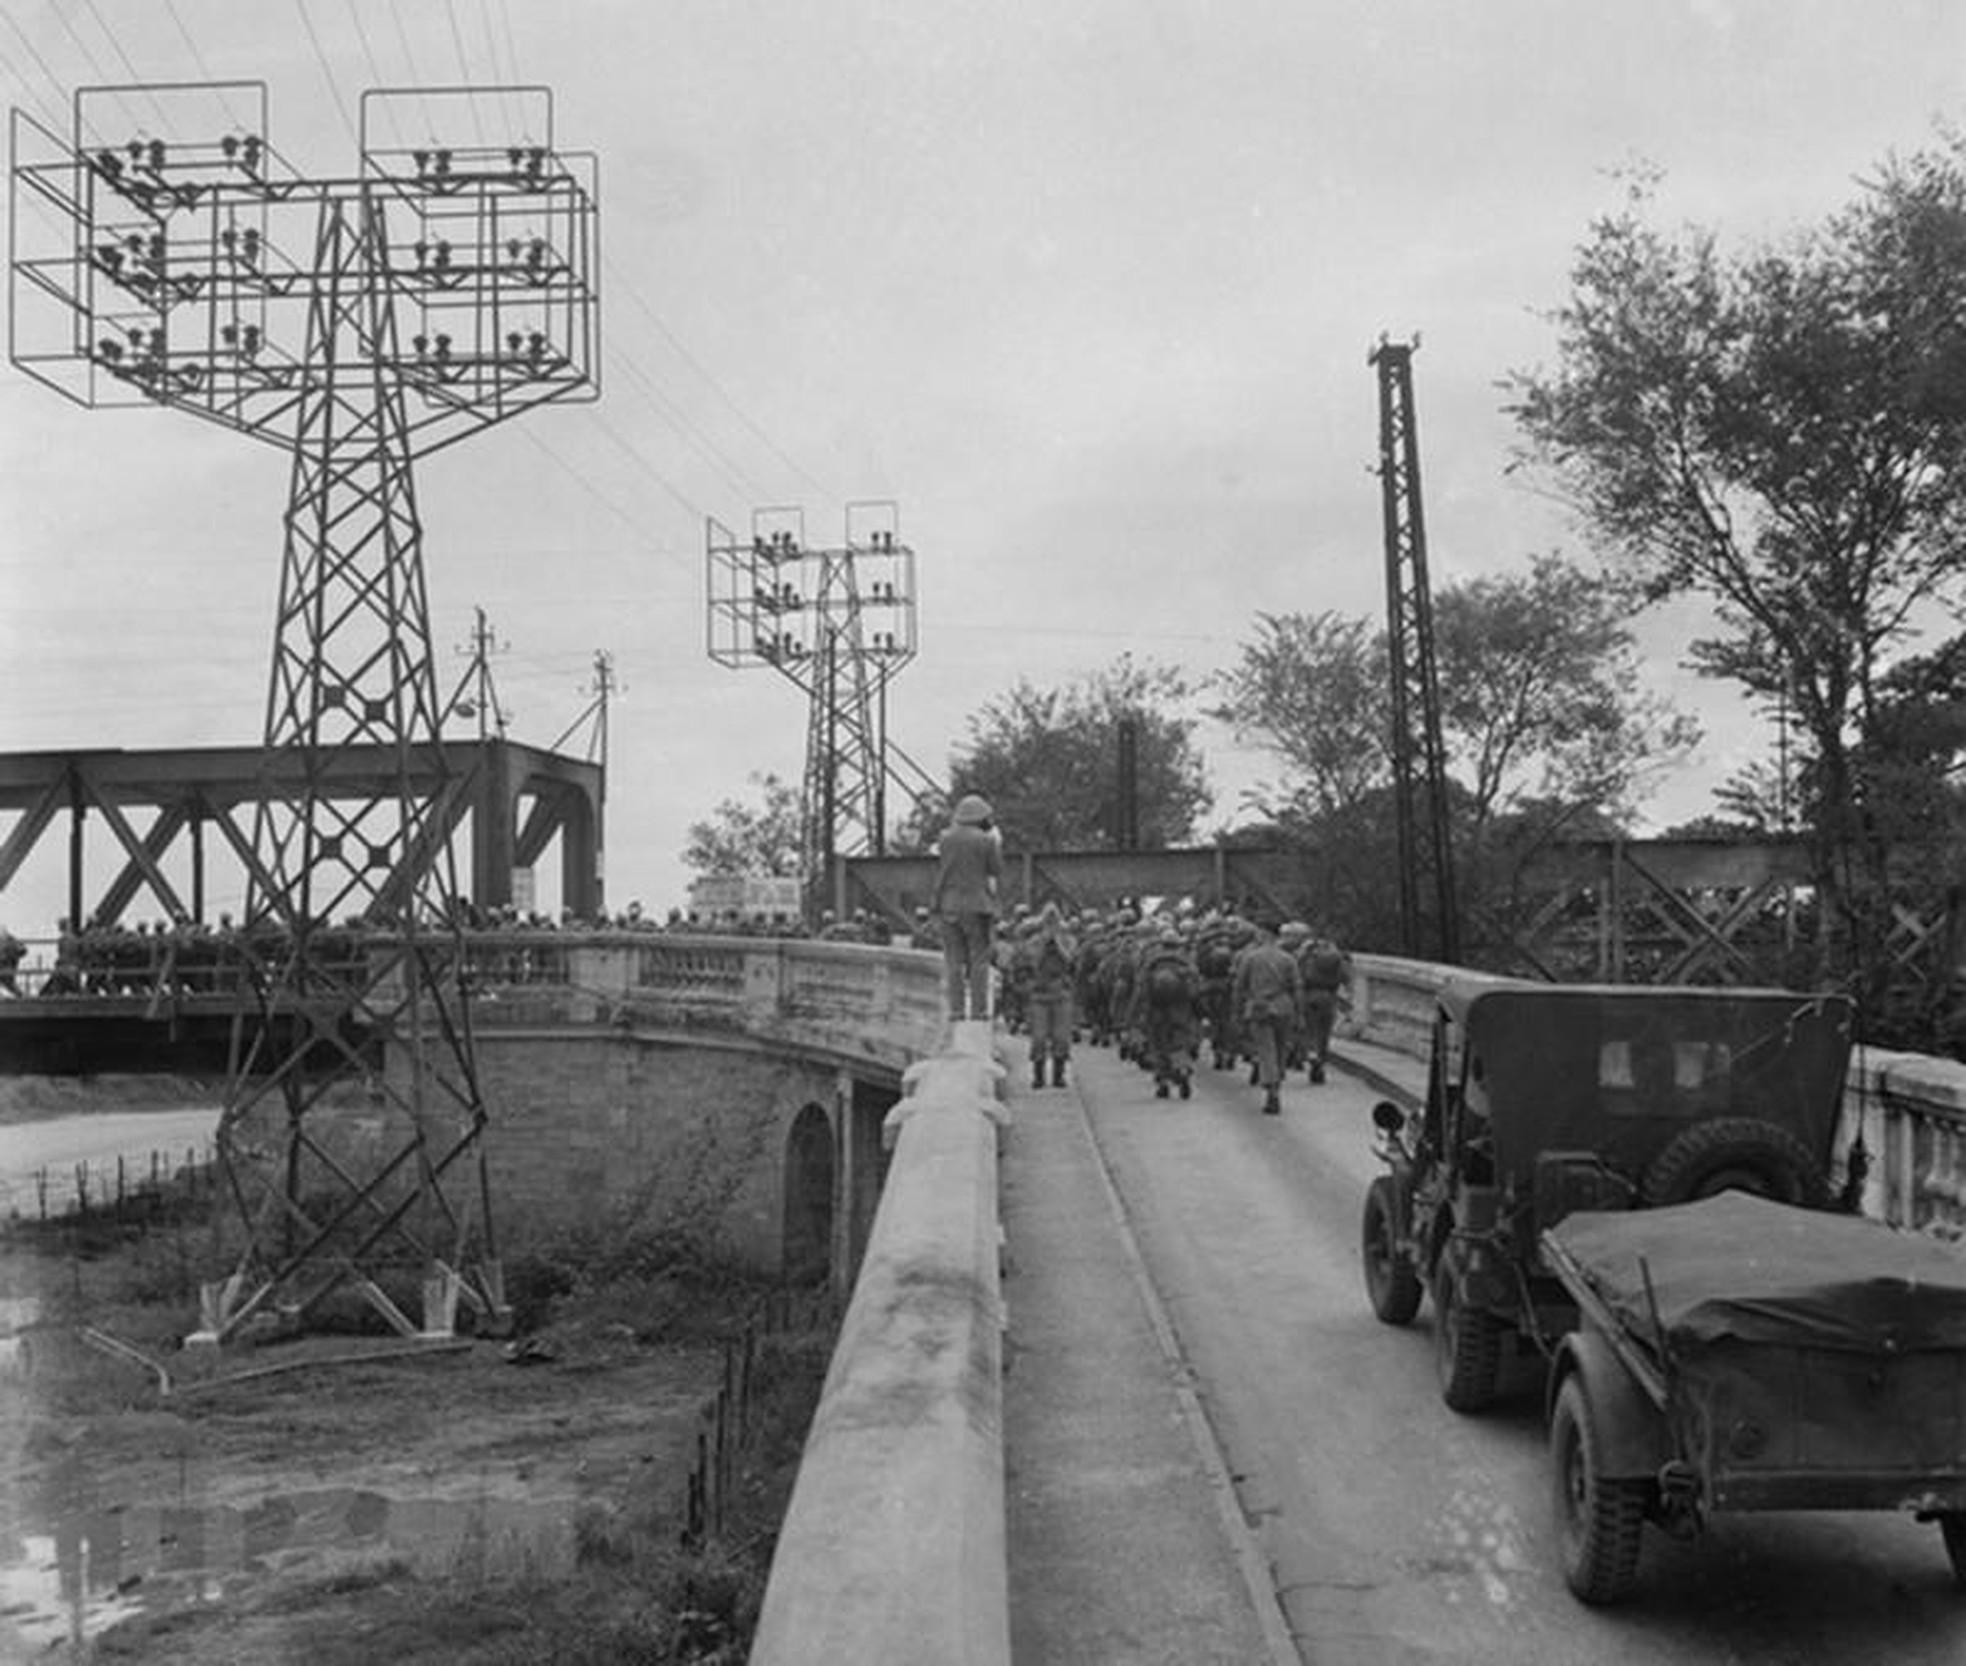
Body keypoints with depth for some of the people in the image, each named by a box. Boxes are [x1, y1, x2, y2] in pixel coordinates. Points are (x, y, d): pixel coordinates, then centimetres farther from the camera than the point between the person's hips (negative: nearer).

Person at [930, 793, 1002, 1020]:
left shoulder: (945, 839, 2)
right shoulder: (986, 841, -7)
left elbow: (940, 868, 12)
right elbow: (997, 871, 1)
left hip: (949, 905, 3)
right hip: (977, 905, -3)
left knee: (953, 960, 5)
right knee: (978, 959, 1)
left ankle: (956, 1008, 2)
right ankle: (978, 1008, -2)